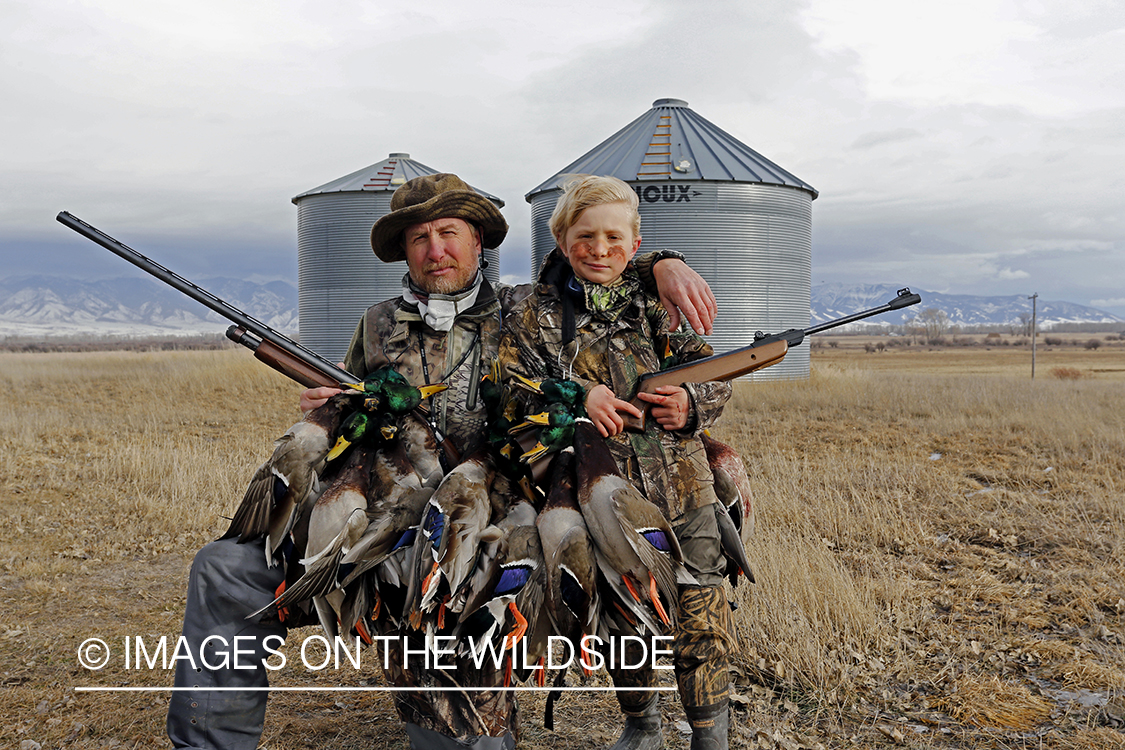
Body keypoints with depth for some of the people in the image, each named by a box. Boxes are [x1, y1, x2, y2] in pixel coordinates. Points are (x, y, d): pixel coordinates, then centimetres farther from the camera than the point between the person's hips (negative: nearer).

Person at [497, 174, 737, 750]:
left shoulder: (661, 306, 6)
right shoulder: (534, 317, 1)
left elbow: (717, 378, 9)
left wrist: (691, 401, -13)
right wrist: (576, 397, -23)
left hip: (683, 493, 1)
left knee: (700, 625, 4)